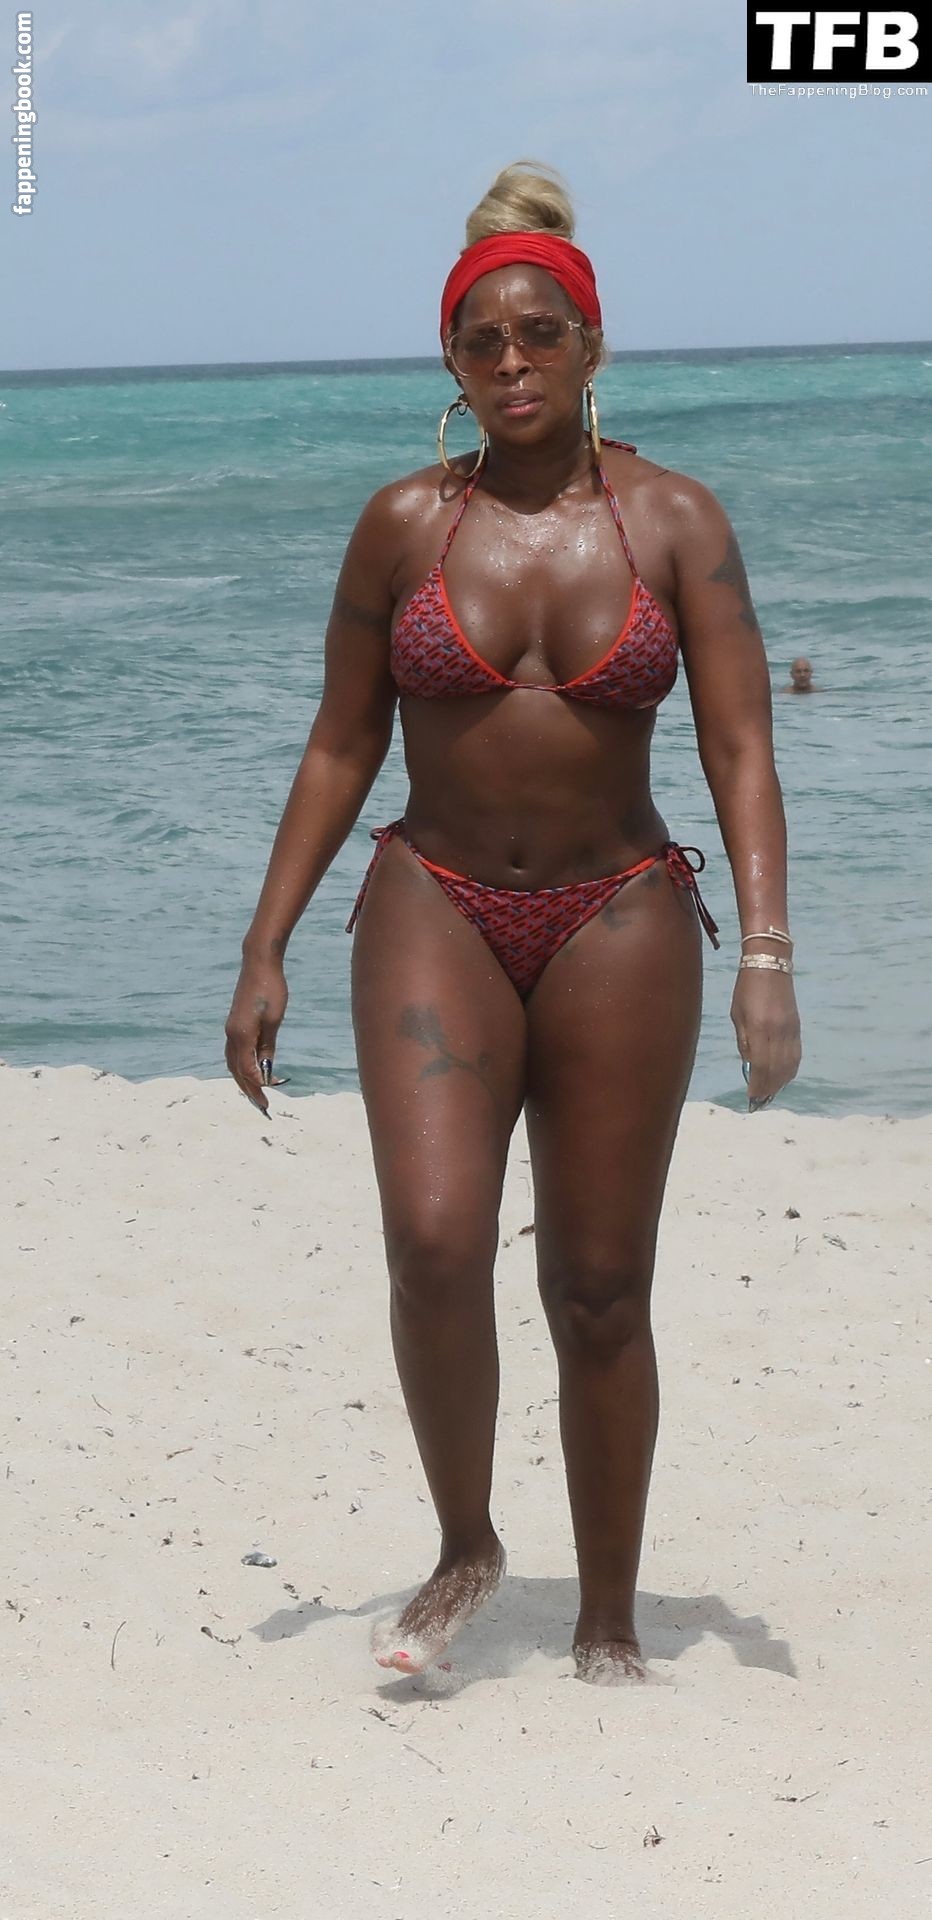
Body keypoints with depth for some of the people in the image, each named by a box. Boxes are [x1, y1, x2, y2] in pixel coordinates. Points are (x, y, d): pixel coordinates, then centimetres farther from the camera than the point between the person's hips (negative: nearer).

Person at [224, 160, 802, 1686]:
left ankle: (609, 1623, 20)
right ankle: (466, 1549, 7)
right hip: (436, 914, 0)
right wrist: (266, 952, 3)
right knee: (435, 1243, -18)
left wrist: (766, 956, -17)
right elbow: (344, 744, 6)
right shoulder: (406, 522, 1)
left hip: (620, 925, 0)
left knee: (601, 1290, 4)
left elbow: (740, 749, -6)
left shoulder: (675, 520, -2)